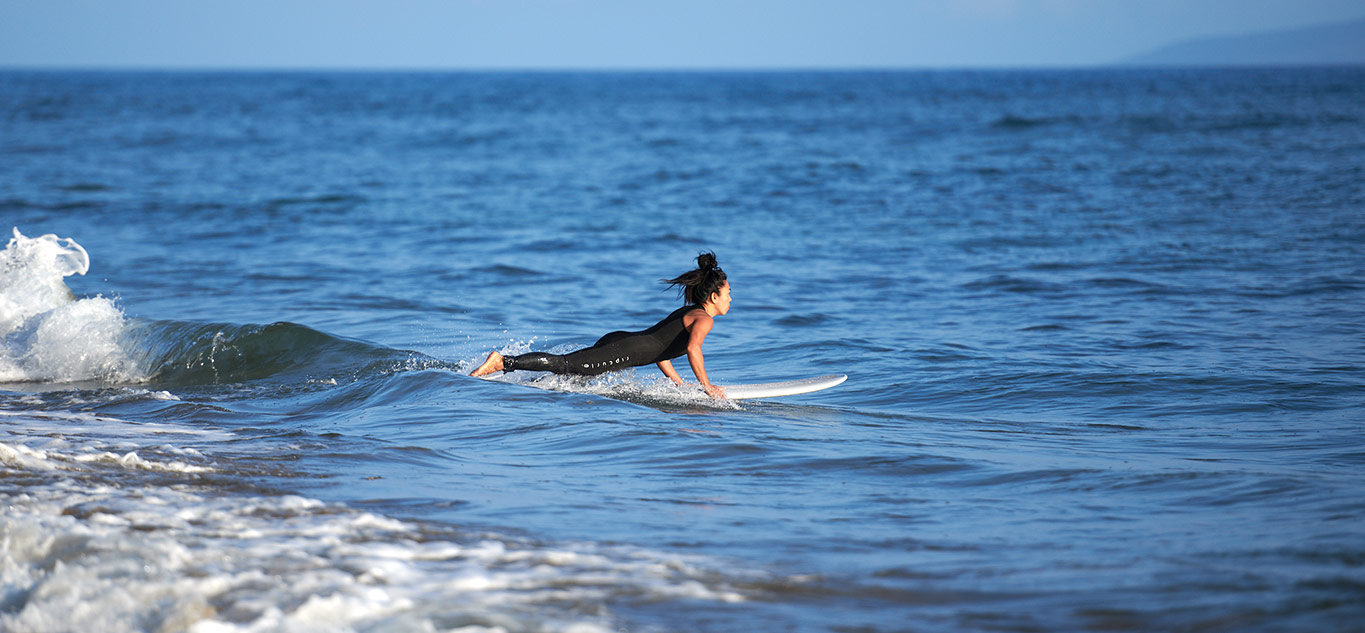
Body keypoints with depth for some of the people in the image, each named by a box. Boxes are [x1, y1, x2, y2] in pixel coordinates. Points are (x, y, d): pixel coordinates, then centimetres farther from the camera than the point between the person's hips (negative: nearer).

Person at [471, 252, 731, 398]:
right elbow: (693, 348, -25)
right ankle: (502, 362, -21)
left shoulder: (687, 312, 25)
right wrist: (706, 385, -19)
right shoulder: (703, 319, -5)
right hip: (622, 351, -9)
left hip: (617, 342, 9)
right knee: (565, 364, -16)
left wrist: (679, 383, 26)